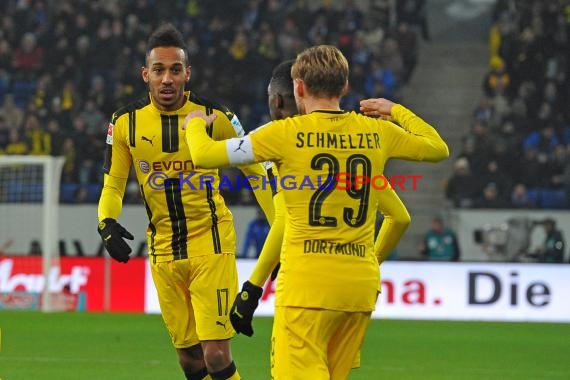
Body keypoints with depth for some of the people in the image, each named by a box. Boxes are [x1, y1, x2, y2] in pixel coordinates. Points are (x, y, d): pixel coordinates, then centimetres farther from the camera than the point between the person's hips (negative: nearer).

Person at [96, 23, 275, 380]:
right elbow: (113, 184, 7)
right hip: (163, 251, 3)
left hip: (211, 243, -3)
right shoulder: (126, 122, -1)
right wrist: (108, 223, -13)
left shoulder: (214, 116, -8)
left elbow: (254, 170, 3)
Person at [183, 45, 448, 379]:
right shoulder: (376, 132, 6)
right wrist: (397, 112, 39)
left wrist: (195, 124, 20)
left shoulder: (286, 133, -5)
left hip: (307, 281, -5)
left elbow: (205, 155, -2)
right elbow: (438, 148, 24)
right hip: (362, 281, 5)